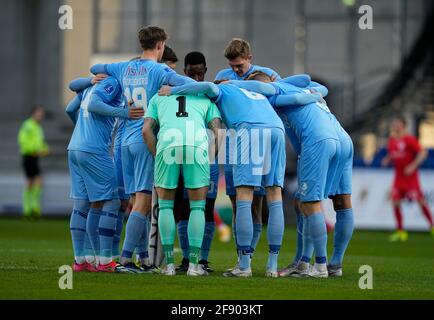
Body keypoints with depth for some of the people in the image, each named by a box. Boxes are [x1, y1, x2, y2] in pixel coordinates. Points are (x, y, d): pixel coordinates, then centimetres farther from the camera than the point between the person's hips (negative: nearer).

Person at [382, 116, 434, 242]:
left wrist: (413, 166, -21)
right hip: (399, 176, 6)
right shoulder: (391, 140, 8)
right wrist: (387, 160, 0)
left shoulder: (409, 139, -13)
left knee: (420, 201, -5)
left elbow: (422, 153, -15)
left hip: (411, 176, -6)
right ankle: (400, 231, 7)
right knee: (395, 202, -1)